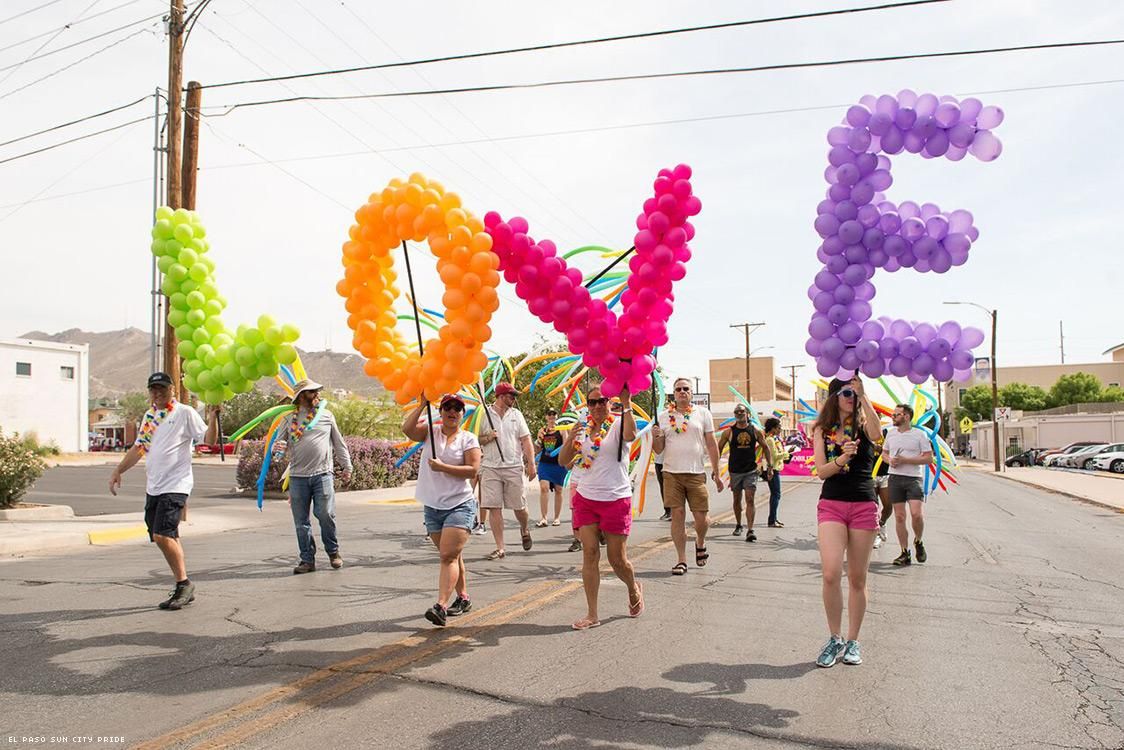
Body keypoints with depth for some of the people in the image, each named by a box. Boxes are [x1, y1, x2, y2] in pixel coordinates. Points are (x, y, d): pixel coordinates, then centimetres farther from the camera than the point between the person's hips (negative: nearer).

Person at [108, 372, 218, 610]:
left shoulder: (185, 413, -5)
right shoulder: (149, 416, 17)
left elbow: (209, 439, -10)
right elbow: (139, 448, 26)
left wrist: (213, 417, -25)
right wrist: (118, 471, 23)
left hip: (175, 485, -8)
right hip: (153, 488, 8)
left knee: (162, 535, -17)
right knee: (167, 538, 10)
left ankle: (183, 583, -3)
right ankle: (183, 588, 19)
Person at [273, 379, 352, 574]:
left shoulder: (326, 415, 11)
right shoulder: (290, 418, 9)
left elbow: (339, 443, 16)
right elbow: (280, 442, 13)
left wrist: (346, 466, 15)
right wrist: (279, 447, -11)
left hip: (322, 474, -1)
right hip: (298, 477, 1)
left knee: (325, 514, -5)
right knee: (301, 521, 3)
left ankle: (333, 552, 16)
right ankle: (307, 559, 14)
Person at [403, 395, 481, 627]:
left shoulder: (468, 439, 0)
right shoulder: (429, 433, 6)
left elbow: (473, 470, -10)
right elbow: (407, 428, -13)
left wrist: (442, 467, -15)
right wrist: (422, 405, -12)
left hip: (460, 505, -4)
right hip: (433, 506, 4)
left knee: (449, 555, -14)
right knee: (452, 556, 15)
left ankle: (441, 607, -19)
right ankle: (463, 598, 28)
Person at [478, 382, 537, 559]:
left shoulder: (516, 414, 9)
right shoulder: (484, 414, 4)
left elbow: (526, 440, 7)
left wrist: (531, 463, -1)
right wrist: (487, 438, -12)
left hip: (513, 467, 1)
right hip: (490, 468, -1)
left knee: (519, 507, 4)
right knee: (494, 508, -3)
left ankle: (525, 530, 36)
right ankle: (500, 548, 4)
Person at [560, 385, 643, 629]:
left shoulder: (618, 424, -5)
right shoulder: (582, 428, 8)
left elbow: (631, 435, -30)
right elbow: (564, 461, 6)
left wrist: (626, 403, -34)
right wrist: (570, 440, -11)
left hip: (616, 499, -4)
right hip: (586, 499, 4)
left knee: (617, 559, 4)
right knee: (589, 554, -1)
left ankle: (634, 590, 37)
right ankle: (592, 615, 6)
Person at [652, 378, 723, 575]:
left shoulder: (703, 413, 6)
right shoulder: (663, 416, 8)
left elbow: (712, 445, 7)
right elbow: (658, 449, 9)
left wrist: (716, 473, 5)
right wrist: (655, 437, -13)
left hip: (696, 474, -1)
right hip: (671, 474, 1)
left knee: (702, 518, -1)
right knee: (677, 515, 0)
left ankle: (700, 543, 32)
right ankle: (682, 560, 10)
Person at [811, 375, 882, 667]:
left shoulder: (863, 424, 4)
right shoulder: (823, 430, 7)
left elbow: (877, 435, -22)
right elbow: (821, 471, -2)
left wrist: (863, 396, -23)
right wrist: (841, 459, -21)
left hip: (864, 505, 0)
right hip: (831, 504, 0)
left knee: (857, 578, 7)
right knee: (831, 574, -13)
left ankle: (853, 641, 20)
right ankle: (835, 639, 5)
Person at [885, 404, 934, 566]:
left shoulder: (919, 435, -3)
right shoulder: (890, 433, 11)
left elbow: (929, 458, -6)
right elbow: (884, 452, 23)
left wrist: (905, 460, -15)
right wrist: (890, 460, -1)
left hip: (913, 478, -4)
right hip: (895, 478, 4)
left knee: (916, 514, -17)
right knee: (899, 517, 3)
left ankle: (918, 542, 13)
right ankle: (905, 553, 12)